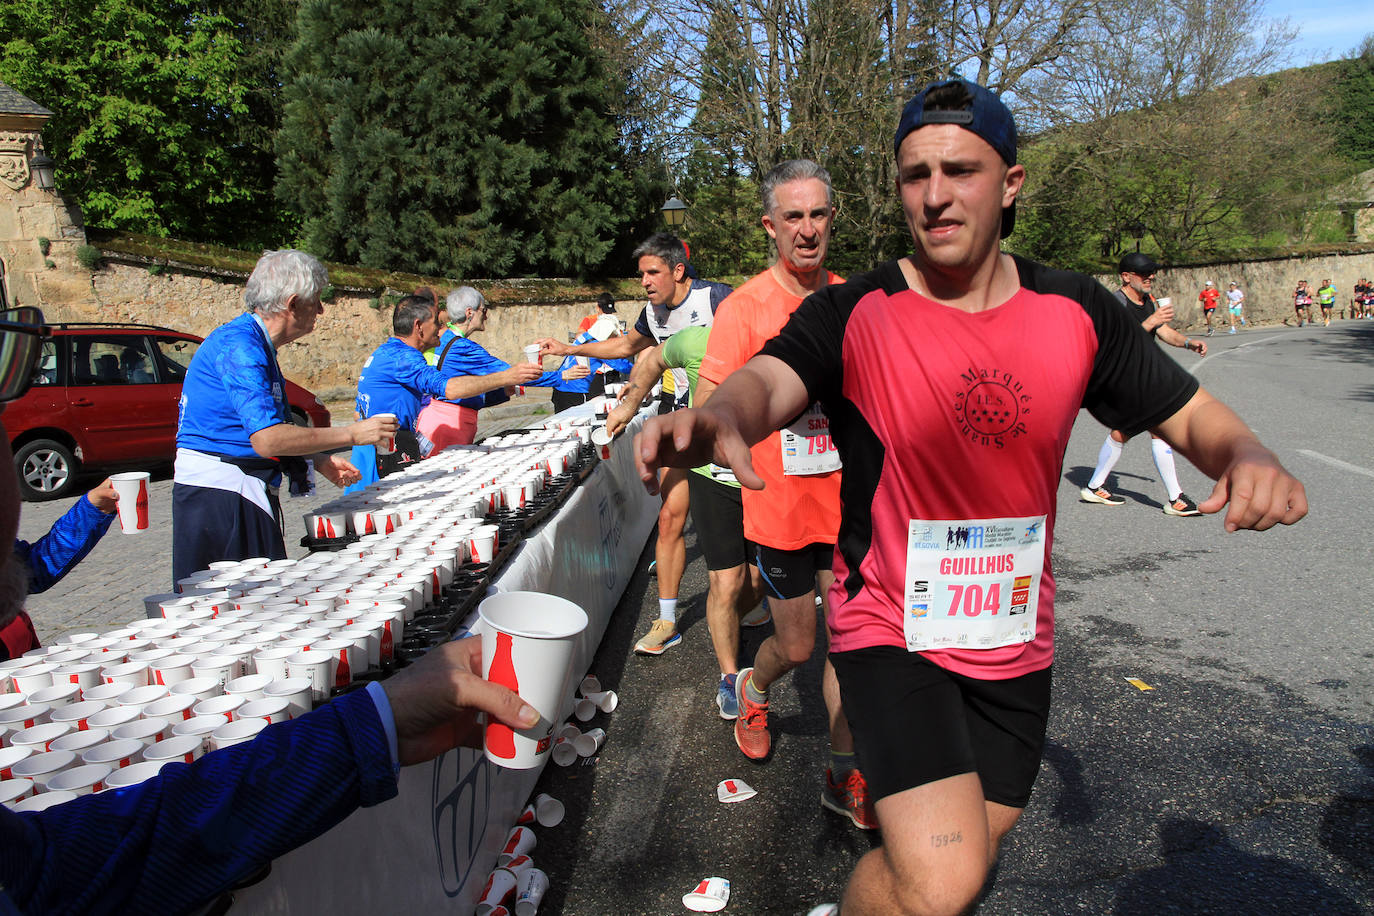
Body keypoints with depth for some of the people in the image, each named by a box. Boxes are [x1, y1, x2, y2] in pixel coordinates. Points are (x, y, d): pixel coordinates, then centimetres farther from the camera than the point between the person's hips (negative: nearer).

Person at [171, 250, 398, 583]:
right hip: (220, 493, -10)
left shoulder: (255, 344, 16)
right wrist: (352, 434, -20)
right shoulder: (239, 345, -17)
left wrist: (320, 460, 14)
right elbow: (267, 439, -26)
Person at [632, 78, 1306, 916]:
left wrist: (1249, 456, -20)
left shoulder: (1079, 313, -4)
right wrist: (722, 417, -56)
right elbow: (771, 382, -32)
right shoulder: (852, 315, -14)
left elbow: (1192, 415, 4)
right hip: (890, 626, -4)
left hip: (1015, 640, 5)